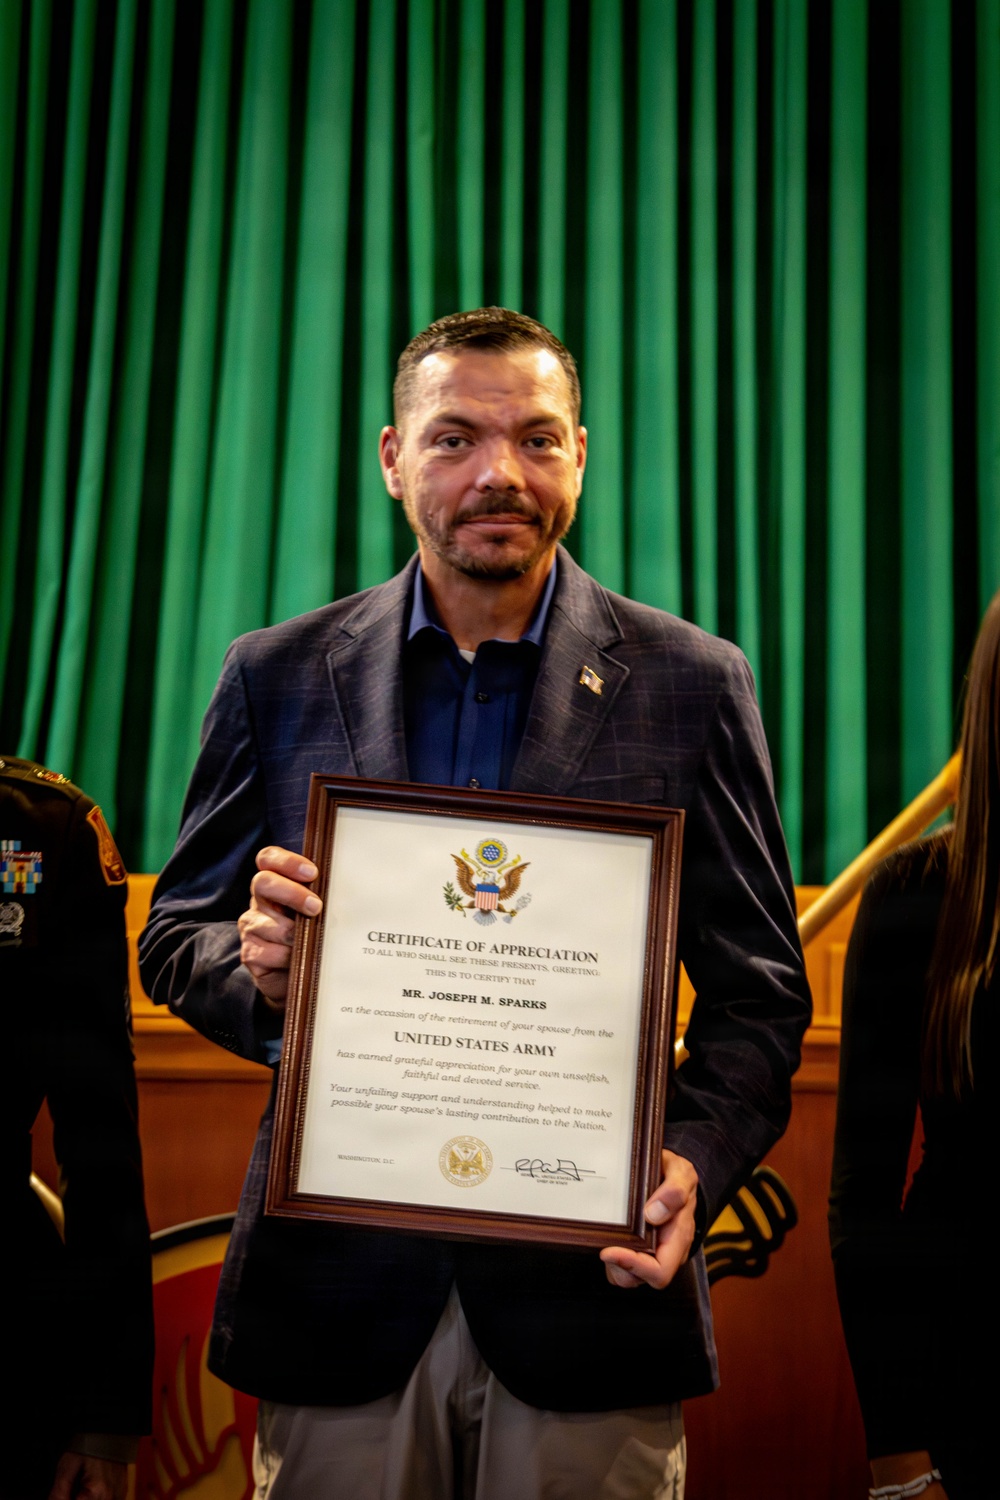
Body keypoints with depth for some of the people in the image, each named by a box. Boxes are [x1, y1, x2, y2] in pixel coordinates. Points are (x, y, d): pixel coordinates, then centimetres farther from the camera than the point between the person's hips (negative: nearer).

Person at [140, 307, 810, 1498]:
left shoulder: (692, 686, 1)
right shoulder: (279, 676, 4)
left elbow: (757, 988, 2)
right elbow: (177, 938, 9)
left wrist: (696, 1164, -15)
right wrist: (252, 969, -14)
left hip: (587, 1284, -1)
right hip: (339, 1286, 1)